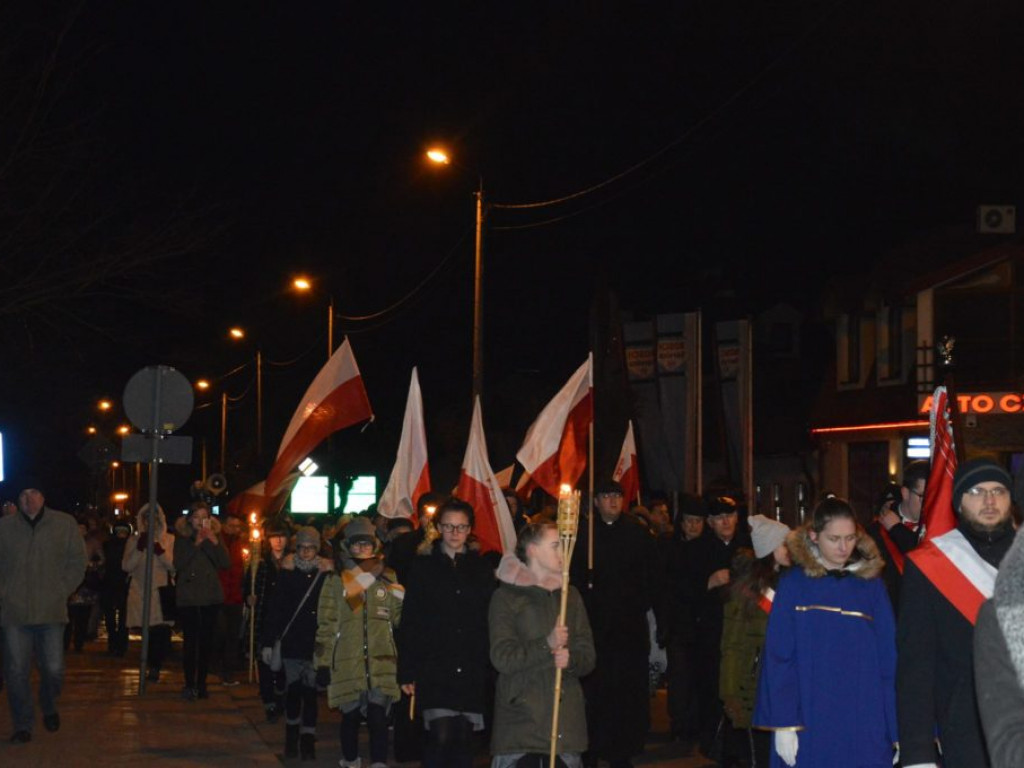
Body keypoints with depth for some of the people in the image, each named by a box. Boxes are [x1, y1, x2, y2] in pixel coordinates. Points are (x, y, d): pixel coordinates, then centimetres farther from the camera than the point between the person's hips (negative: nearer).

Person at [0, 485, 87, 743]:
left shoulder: (64, 524, 6)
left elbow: (77, 562, 7)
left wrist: (62, 592, -1)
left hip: (51, 612, 0)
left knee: (53, 669, 0)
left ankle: (49, 708, 30)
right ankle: (22, 726, 10)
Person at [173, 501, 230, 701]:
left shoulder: (215, 537, 7)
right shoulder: (182, 538, 2)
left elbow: (226, 563, -2)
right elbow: (178, 564, -10)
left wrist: (214, 543, -15)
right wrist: (195, 544, -16)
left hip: (211, 596, 2)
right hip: (188, 597, -2)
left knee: (206, 641, 3)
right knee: (190, 641, -6)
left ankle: (201, 684, 11)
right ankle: (190, 685, -1)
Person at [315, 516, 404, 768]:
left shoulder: (387, 579, 10)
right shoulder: (336, 581, 6)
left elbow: (399, 618, 17)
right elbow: (326, 624, 6)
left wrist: (402, 600, -2)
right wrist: (323, 661, 3)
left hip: (381, 662, 0)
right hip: (347, 662, 0)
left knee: (378, 717, -10)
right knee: (351, 717, 8)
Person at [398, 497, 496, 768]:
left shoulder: (481, 569, 9)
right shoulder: (423, 566, 4)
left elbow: (491, 621, 7)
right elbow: (409, 621, 1)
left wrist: (491, 666, 0)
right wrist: (407, 672, -4)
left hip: (472, 671, 2)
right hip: (434, 668, -2)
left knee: (463, 738, 4)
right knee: (441, 736, -13)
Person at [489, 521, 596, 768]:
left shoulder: (570, 595, 16)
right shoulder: (507, 597, 1)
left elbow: (588, 656, 12)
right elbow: (502, 657, -9)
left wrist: (571, 659, -10)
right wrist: (546, 645, -19)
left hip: (565, 718, 4)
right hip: (520, 717, -4)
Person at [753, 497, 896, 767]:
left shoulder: (871, 585, 6)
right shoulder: (794, 584, 0)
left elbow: (889, 660, 4)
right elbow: (778, 658, -3)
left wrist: (897, 730, -1)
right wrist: (783, 724, -10)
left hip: (866, 731, 1)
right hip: (810, 728, -1)